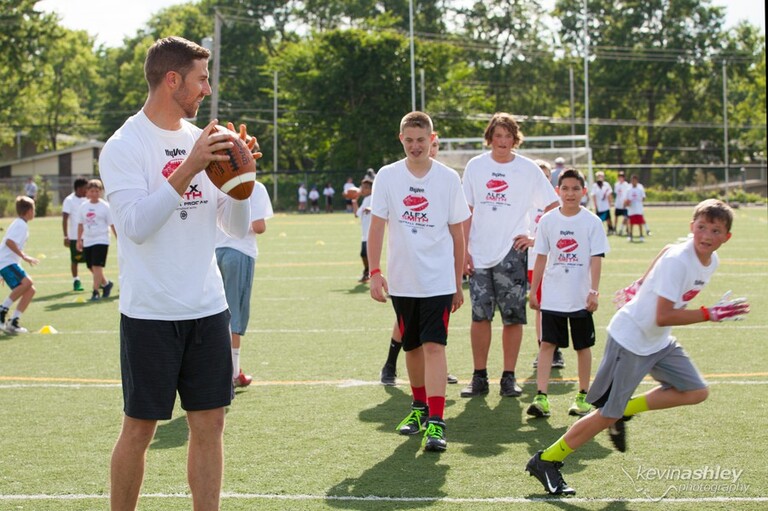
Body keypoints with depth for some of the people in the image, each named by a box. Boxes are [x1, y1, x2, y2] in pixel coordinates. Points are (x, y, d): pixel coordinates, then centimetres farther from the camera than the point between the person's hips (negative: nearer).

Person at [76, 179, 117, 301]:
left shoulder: (105, 206, -4)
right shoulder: (83, 207, 8)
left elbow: (113, 224, -2)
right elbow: (80, 224, 15)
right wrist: (79, 240, 12)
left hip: (101, 240, -5)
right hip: (87, 241, 5)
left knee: (97, 266, -13)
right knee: (92, 267, 10)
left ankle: (95, 292, -8)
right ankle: (106, 283, 32)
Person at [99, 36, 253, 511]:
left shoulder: (203, 140, 9)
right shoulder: (125, 146, -8)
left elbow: (237, 226, 11)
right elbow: (135, 225, -21)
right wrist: (188, 169, -24)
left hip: (208, 309, 6)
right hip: (150, 312, -5)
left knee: (210, 424, 6)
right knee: (139, 429, 2)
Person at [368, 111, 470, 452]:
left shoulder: (449, 178, 0)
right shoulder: (387, 177, 2)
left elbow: (457, 234, 6)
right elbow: (376, 227, 2)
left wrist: (458, 283, 7)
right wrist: (374, 272, -8)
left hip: (439, 281, -2)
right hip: (402, 281, 2)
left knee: (434, 346, -12)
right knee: (412, 348, 13)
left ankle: (436, 423, -16)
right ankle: (419, 407, 31)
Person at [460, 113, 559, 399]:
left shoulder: (528, 169, 1)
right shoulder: (475, 166, 6)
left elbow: (553, 208, 4)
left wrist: (537, 238, -4)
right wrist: (463, 249, 1)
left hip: (512, 254, -1)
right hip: (479, 255, 1)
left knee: (513, 317, 0)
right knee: (480, 316, 2)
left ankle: (509, 378, 9)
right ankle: (479, 378, 10)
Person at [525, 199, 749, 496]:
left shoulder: (711, 262, -1)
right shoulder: (676, 261, -26)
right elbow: (663, 317, -30)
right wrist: (709, 315, -29)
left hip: (659, 343, 9)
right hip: (629, 340, -9)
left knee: (696, 392, 3)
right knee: (607, 415, -5)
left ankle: (625, 411, 13)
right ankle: (545, 462, 8)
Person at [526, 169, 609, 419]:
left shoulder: (592, 222, -4)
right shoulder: (548, 220, 2)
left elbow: (596, 258, -6)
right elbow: (541, 258, 7)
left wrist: (594, 291, -14)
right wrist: (533, 290, 6)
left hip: (581, 297, -1)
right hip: (552, 296, 1)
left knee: (583, 346, 9)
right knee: (547, 343, -5)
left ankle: (583, 397, 20)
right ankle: (541, 397, -7)